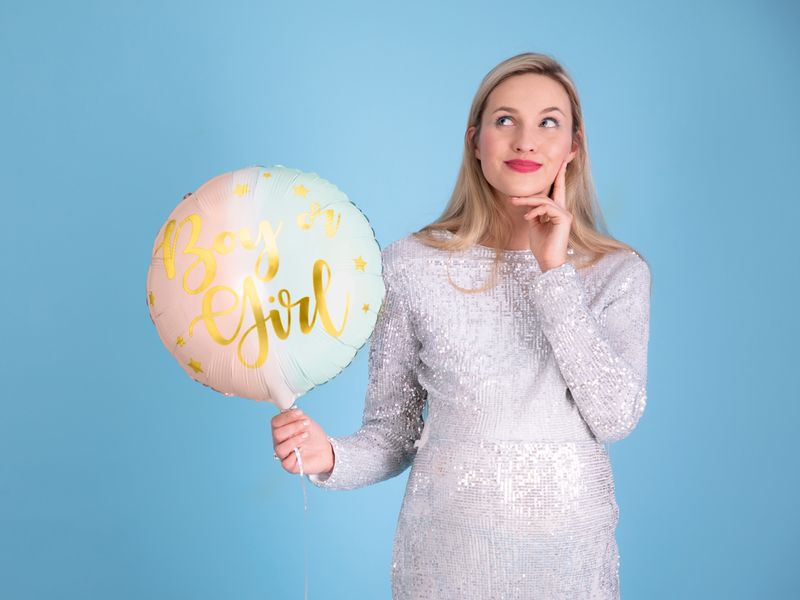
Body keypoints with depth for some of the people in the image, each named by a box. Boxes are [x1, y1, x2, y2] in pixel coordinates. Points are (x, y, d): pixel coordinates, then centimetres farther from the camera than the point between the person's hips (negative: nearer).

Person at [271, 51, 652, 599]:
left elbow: (616, 418, -15)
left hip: (569, 547, 1)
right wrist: (331, 457, -21)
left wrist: (555, 274, -17)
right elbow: (393, 433, -1)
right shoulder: (411, 265, -6)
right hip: (448, 547, -1)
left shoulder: (618, 271, -3)